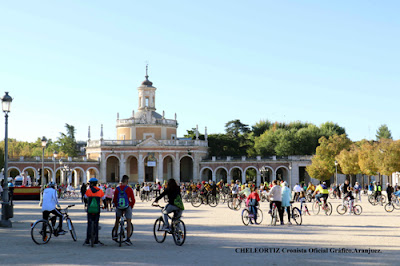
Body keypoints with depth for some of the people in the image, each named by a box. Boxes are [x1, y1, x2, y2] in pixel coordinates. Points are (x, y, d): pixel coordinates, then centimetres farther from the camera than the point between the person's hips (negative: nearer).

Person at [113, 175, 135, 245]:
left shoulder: (117, 189, 0)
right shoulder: (129, 189, -7)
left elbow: (114, 200, 6)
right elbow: (133, 200, -3)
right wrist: (131, 207, 14)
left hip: (119, 207, 2)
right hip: (127, 207, -2)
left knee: (117, 220, 25)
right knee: (129, 222, 3)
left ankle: (115, 234, 25)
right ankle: (128, 238, -3)